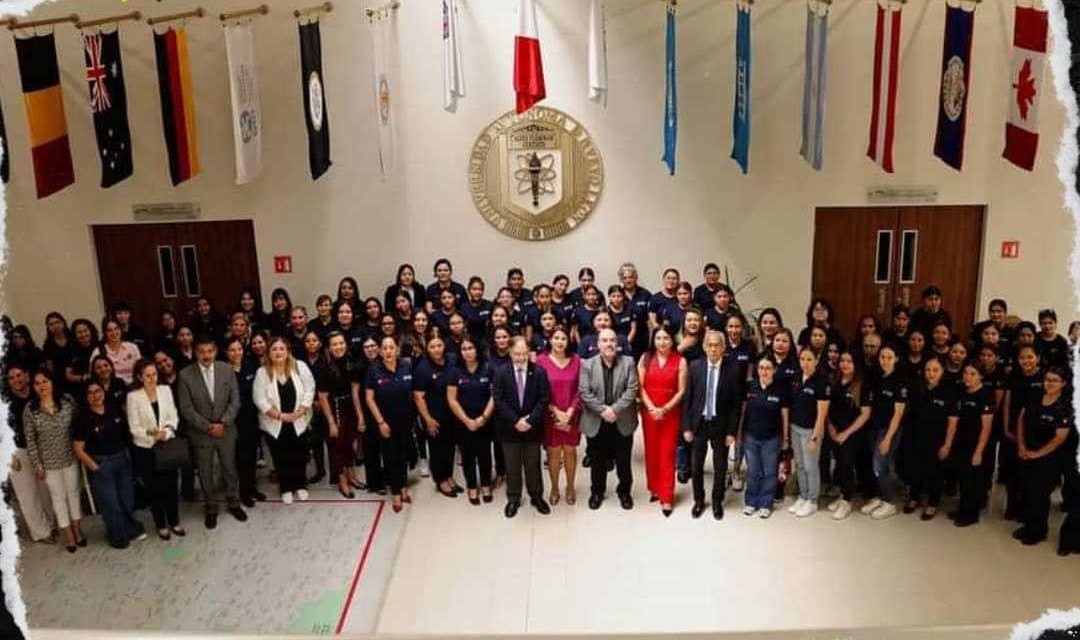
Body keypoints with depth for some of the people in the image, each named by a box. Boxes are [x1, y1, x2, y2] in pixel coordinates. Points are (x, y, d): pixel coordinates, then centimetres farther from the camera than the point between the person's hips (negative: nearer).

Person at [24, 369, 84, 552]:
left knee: (73, 492, 15)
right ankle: (68, 535, 22)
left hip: (70, 457, 1)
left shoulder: (67, 401, -8)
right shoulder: (30, 409, -11)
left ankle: (77, 529, 31)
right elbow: (30, 441, -7)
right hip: (48, 461, -1)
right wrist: (37, 465, -7)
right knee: (58, 496, 10)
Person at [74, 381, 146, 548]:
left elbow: (126, 433, 12)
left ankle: (132, 529, 34)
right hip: (101, 465, -4)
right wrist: (94, 467, -11)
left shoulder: (115, 412, 0)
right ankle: (118, 536, 23)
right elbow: (78, 449, -9)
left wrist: (127, 456, 5)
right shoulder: (83, 419, -12)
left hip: (122, 459, 4)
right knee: (110, 502, 5)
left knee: (127, 498, 14)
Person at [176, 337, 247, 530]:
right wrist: (207, 427, -15)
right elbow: (186, 408, -10)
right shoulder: (185, 375, -11)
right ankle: (210, 509, 28)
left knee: (230, 469, 14)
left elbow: (235, 400, -4)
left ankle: (234, 503, 32)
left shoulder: (226, 370, -6)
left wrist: (223, 423, -14)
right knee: (205, 473, 11)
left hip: (226, 430, 1)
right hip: (201, 432, -1)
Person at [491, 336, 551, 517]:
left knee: (533, 465, 11)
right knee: (512, 466, 10)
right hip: (509, 428, 0)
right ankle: (513, 499, 23)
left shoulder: (539, 372, -3)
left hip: (532, 428, 0)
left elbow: (544, 399, -6)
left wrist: (530, 420, -15)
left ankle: (536, 496, 26)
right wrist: (515, 421, -16)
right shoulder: (500, 373, -4)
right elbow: (498, 400, -8)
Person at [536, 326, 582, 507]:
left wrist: (569, 412, -10)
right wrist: (557, 412, -11)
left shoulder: (576, 360, -1)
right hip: (550, 415, -1)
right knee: (553, 452, 6)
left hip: (571, 415, 1)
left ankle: (570, 487, 25)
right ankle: (554, 488, 21)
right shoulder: (542, 360, -6)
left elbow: (580, 389, -1)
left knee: (570, 451, 10)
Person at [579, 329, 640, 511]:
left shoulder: (628, 362, -1)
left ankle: (624, 491, 28)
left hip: (622, 422, 0)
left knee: (623, 460, 10)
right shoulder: (587, 365, -1)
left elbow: (632, 390, -8)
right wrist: (602, 410, -17)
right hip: (596, 422, 0)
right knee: (598, 461, 12)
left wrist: (615, 409, -17)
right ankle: (597, 492, 29)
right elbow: (584, 392, -8)